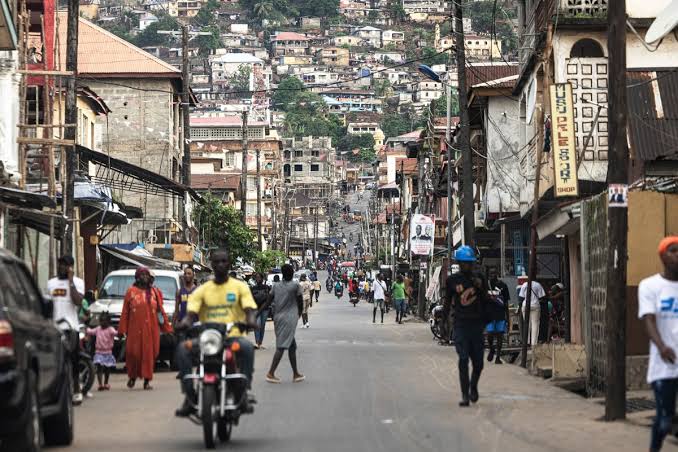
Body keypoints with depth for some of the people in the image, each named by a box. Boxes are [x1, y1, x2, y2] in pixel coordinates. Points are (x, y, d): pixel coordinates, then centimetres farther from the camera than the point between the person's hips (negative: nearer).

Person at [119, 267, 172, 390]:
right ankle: (132, 376, 18)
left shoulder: (154, 292, 13)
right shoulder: (131, 291, 6)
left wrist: (167, 328, 9)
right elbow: (125, 313, 3)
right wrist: (122, 330, -3)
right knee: (133, 352, -5)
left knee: (149, 353, -1)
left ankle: (147, 381, 6)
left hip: (151, 328, 2)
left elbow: (161, 310, 13)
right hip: (135, 329, -2)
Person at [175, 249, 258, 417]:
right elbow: (191, 313, 2)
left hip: (233, 336, -2)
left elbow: (250, 309, -2)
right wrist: (186, 322, -22)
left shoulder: (239, 286, 11)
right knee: (182, 349, -26)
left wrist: (250, 320, -26)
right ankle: (189, 395, -25)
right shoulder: (202, 290, 13)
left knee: (247, 347, -36)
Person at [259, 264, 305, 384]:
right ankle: (271, 373, -18)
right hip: (289, 319, -6)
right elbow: (300, 302, 0)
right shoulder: (295, 286, -5)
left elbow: (268, 302, 6)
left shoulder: (276, 287, 8)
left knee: (292, 346, 15)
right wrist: (299, 314, 18)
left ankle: (296, 374, 17)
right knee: (281, 347, -10)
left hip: (278, 318, 6)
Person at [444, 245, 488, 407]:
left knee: (478, 361, 5)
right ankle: (465, 395, -8)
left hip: (477, 324, 2)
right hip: (461, 325, -2)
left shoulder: (479, 278, 6)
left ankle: (473, 387, 32)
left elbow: (486, 302, 9)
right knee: (463, 359, -10)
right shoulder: (452, 280, 3)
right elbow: (448, 301, 12)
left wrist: (481, 288, -8)